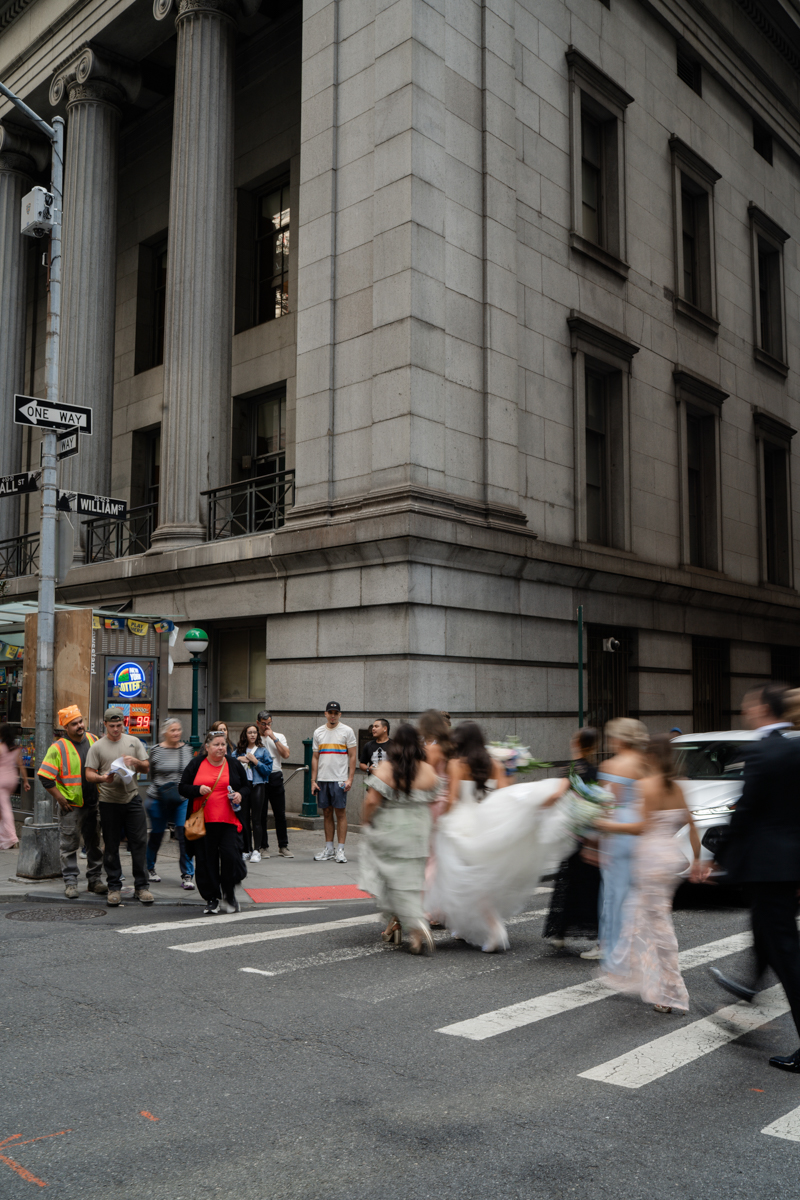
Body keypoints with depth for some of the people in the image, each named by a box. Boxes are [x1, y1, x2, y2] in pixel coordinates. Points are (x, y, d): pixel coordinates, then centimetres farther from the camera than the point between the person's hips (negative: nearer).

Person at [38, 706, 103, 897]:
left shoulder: (93, 740, 5)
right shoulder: (58, 747, -11)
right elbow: (45, 776, -11)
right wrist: (60, 799, -12)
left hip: (94, 803, 5)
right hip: (71, 806, -5)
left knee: (94, 843, 12)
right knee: (69, 845, 3)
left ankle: (95, 879, 22)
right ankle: (70, 882, 12)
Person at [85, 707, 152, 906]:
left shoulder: (133, 742, 9)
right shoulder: (97, 746, 2)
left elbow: (146, 768, 9)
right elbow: (89, 774, -2)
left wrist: (135, 761, -11)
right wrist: (102, 778, -22)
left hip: (132, 799, 1)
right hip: (109, 802, -1)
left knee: (139, 843, 0)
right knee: (111, 847, 5)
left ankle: (141, 886, 8)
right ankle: (114, 887, 15)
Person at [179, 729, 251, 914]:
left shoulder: (233, 764, 9)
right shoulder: (196, 764, 5)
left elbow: (246, 786, 16)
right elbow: (182, 787, 5)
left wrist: (240, 794, -6)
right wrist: (198, 790, -13)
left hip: (229, 820, 0)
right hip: (203, 821, 0)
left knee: (230, 855, -11)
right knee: (206, 860, 3)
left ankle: (229, 893, 13)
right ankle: (212, 899, 17)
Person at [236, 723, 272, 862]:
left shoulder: (263, 751, 6)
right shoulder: (239, 751, 14)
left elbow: (267, 770, -2)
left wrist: (255, 761, -9)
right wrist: (238, 760, -6)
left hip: (257, 785, -3)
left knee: (256, 819, -6)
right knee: (244, 818, 4)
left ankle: (256, 851, -4)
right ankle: (246, 850, 13)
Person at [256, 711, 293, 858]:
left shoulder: (279, 737, 12)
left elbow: (286, 754, -4)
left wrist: (273, 738, -7)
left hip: (275, 777, 1)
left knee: (280, 813, 1)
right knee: (260, 814, 3)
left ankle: (283, 846, 8)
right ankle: (262, 846, 13)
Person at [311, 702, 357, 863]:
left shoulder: (347, 731, 0)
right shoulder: (318, 732, 11)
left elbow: (352, 756, -2)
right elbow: (315, 757, 12)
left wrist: (350, 779, -11)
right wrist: (313, 780, 5)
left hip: (339, 780, -4)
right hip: (322, 779, 4)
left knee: (341, 812, -4)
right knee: (327, 813, 8)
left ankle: (340, 850, 0)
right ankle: (328, 849, 15)